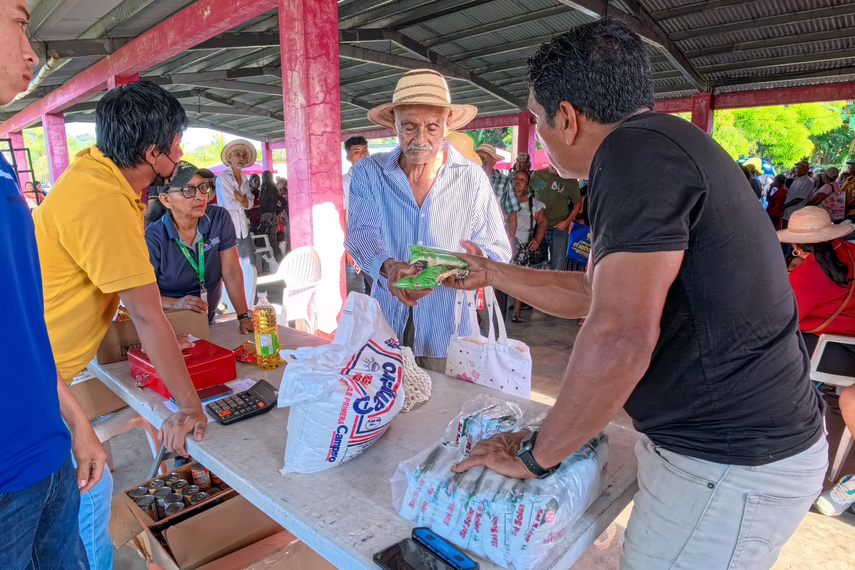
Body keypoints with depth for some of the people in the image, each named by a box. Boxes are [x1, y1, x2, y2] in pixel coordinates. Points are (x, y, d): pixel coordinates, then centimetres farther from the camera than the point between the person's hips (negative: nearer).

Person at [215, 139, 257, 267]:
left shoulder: (245, 179, 12)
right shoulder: (223, 177, -9)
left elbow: (249, 204, 7)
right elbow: (229, 205, -15)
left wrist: (238, 197, -10)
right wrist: (243, 200, 1)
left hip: (243, 226, 6)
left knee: (250, 263, 9)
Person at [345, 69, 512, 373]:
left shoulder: (471, 177, -2)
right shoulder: (368, 172, 1)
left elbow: (496, 251, -4)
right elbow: (361, 234, -7)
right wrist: (388, 266, -29)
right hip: (386, 327, 1)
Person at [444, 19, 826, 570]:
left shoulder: (636, 148, -22)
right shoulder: (667, 147, 12)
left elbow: (619, 338, -30)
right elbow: (592, 293, 17)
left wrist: (535, 453, -16)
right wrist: (492, 272, 23)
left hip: (731, 467, -9)